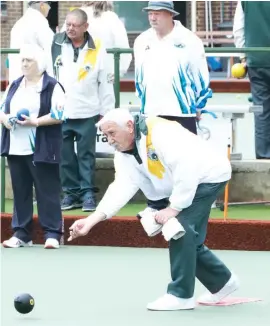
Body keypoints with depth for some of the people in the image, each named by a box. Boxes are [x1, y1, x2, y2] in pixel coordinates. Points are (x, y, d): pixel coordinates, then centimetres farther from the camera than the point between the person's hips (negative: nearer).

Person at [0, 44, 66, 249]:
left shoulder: (52, 86, -4)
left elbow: (59, 115, -12)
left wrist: (36, 121, -21)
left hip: (41, 150, -6)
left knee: (47, 191, -4)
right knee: (20, 191, 8)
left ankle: (52, 233, -2)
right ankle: (21, 233, 13)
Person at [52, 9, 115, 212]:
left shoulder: (97, 49, -4)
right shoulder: (55, 44, -1)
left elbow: (105, 83, 1)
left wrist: (107, 112, 0)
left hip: (87, 113, -2)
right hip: (59, 112, 2)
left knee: (86, 155, 3)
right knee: (65, 156, 6)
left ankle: (88, 193, 8)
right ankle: (71, 192, 15)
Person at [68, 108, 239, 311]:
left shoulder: (158, 131, -28)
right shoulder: (124, 155, -1)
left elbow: (186, 169, -32)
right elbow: (121, 188, -13)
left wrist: (174, 208, -26)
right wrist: (92, 220, -24)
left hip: (209, 175, -9)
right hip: (185, 184, 9)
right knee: (188, 239, 10)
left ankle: (181, 294, -11)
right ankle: (222, 281, 32)